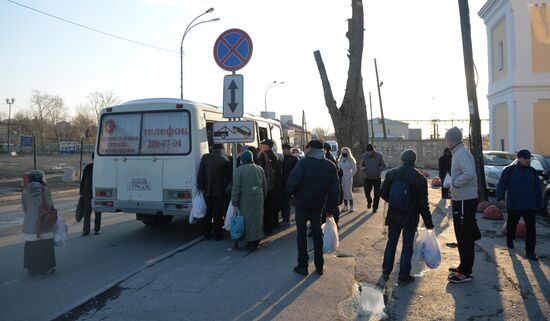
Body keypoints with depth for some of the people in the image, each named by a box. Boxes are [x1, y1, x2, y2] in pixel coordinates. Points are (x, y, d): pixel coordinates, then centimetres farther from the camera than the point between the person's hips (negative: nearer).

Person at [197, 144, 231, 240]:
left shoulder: (205, 157, -3)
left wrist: (200, 186, -3)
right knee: (218, 214, 7)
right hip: (220, 191, -2)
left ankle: (206, 233, 21)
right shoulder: (225, 160, -7)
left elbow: (200, 173, -5)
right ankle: (217, 234, 11)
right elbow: (229, 176, 0)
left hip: (207, 191, 2)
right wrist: (226, 189, 12)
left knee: (207, 213, 13)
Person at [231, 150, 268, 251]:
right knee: (257, 218, 14)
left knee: (248, 219, 2)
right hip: (258, 198, 5)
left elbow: (236, 188, -10)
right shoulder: (259, 169, 9)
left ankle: (251, 243, 7)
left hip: (245, 199, -5)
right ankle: (257, 240, 24)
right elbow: (265, 186, 13)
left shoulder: (240, 170, -8)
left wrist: (235, 203, -7)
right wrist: (263, 197, 22)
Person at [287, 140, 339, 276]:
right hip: (318, 206, 4)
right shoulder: (330, 166, 1)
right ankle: (319, 267, 21)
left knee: (301, 234, 8)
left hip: (302, 204, -4)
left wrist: (291, 192, -2)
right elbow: (334, 189, 0)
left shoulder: (304, 162, -13)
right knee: (317, 234, 16)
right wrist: (331, 207, 6)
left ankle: (302, 266, 12)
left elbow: (293, 181, -22)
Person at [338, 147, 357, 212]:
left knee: (348, 191, -5)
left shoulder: (351, 160, -4)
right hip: (341, 178, 4)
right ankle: (345, 206, 14)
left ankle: (351, 206, 2)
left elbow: (354, 170, -2)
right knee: (343, 192, 6)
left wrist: (350, 175, -9)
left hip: (348, 178, -4)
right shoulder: (340, 160, 9)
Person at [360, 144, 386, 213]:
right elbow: (361, 166, 6)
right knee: (367, 192, -4)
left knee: (377, 194, 1)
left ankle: (375, 207, 18)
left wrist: (378, 170, -24)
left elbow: (383, 166, -4)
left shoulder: (379, 156, -10)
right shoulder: (364, 156, -4)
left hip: (377, 177, -1)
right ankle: (369, 201, 28)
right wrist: (363, 168, -19)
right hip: (367, 178, 1)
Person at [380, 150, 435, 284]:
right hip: (410, 217, -3)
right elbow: (423, 203, -10)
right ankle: (403, 275, 12)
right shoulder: (419, 178, -12)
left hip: (394, 216, 3)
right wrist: (428, 222, -2)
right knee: (407, 245, 7)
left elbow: (383, 193, 1)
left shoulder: (391, 174, -5)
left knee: (391, 242, 16)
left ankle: (386, 270, 23)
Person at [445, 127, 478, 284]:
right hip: (461, 200, 10)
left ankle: (465, 273, 6)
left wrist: (455, 182, -21)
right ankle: (464, 266, 31)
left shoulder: (462, 154, -18)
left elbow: (469, 173, -33)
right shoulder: (458, 153, 13)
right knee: (462, 236, 19)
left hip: (465, 201, -10)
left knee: (465, 237, -3)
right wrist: (454, 183, 9)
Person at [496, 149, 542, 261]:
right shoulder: (509, 170, -4)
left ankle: (530, 252, 1)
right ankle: (510, 241, 42)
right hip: (513, 206, -1)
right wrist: (501, 197, -17)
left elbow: (537, 189, 10)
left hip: (529, 206, 2)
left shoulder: (533, 172, 6)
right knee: (511, 225, 16)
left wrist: (538, 204, 9)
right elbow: (501, 184, -5)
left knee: (531, 229, -5)